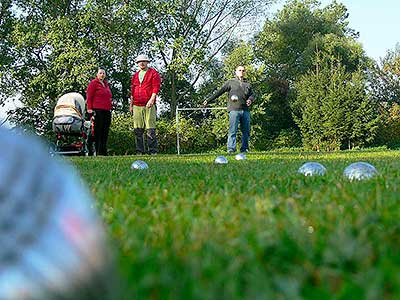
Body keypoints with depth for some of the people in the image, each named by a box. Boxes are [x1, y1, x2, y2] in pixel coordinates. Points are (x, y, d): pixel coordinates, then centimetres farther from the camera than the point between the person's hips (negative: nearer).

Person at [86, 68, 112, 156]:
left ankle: (103, 151, 12)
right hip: (97, 110, -8)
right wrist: (90, 108, -12)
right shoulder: (93, 83, -1)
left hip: (107, 110, 8)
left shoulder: (106, 84, 22)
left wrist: (110, 102, 18)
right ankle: (96, 151, -4)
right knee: (98, 131, -7)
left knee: (105, 131, 8)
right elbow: (89, 96, -6)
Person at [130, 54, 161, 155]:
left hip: (149, 105, -5)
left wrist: (151, 100, -16)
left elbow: (156, 88, -4)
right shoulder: (135, 75, 20)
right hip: (137, 106, 5)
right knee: (138, 130, 3)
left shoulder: (153, 73, 5)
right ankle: (140, 151, 7)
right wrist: (131, 104, 17)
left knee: (150, 129, -8)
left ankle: (153, 151, -6)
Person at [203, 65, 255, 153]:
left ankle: (244, 149, 12)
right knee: (233, 130, -11)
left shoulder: (248, 84, 21)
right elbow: (219, 92, 6)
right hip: (234, 110, -4)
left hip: (245, 110, 4)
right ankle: (231, 149, -13)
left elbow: (252, 95, 19)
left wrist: (250, 100, -6)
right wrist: (208, 100, 0)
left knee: (246, 131, 4)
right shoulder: (231, 82, 9)